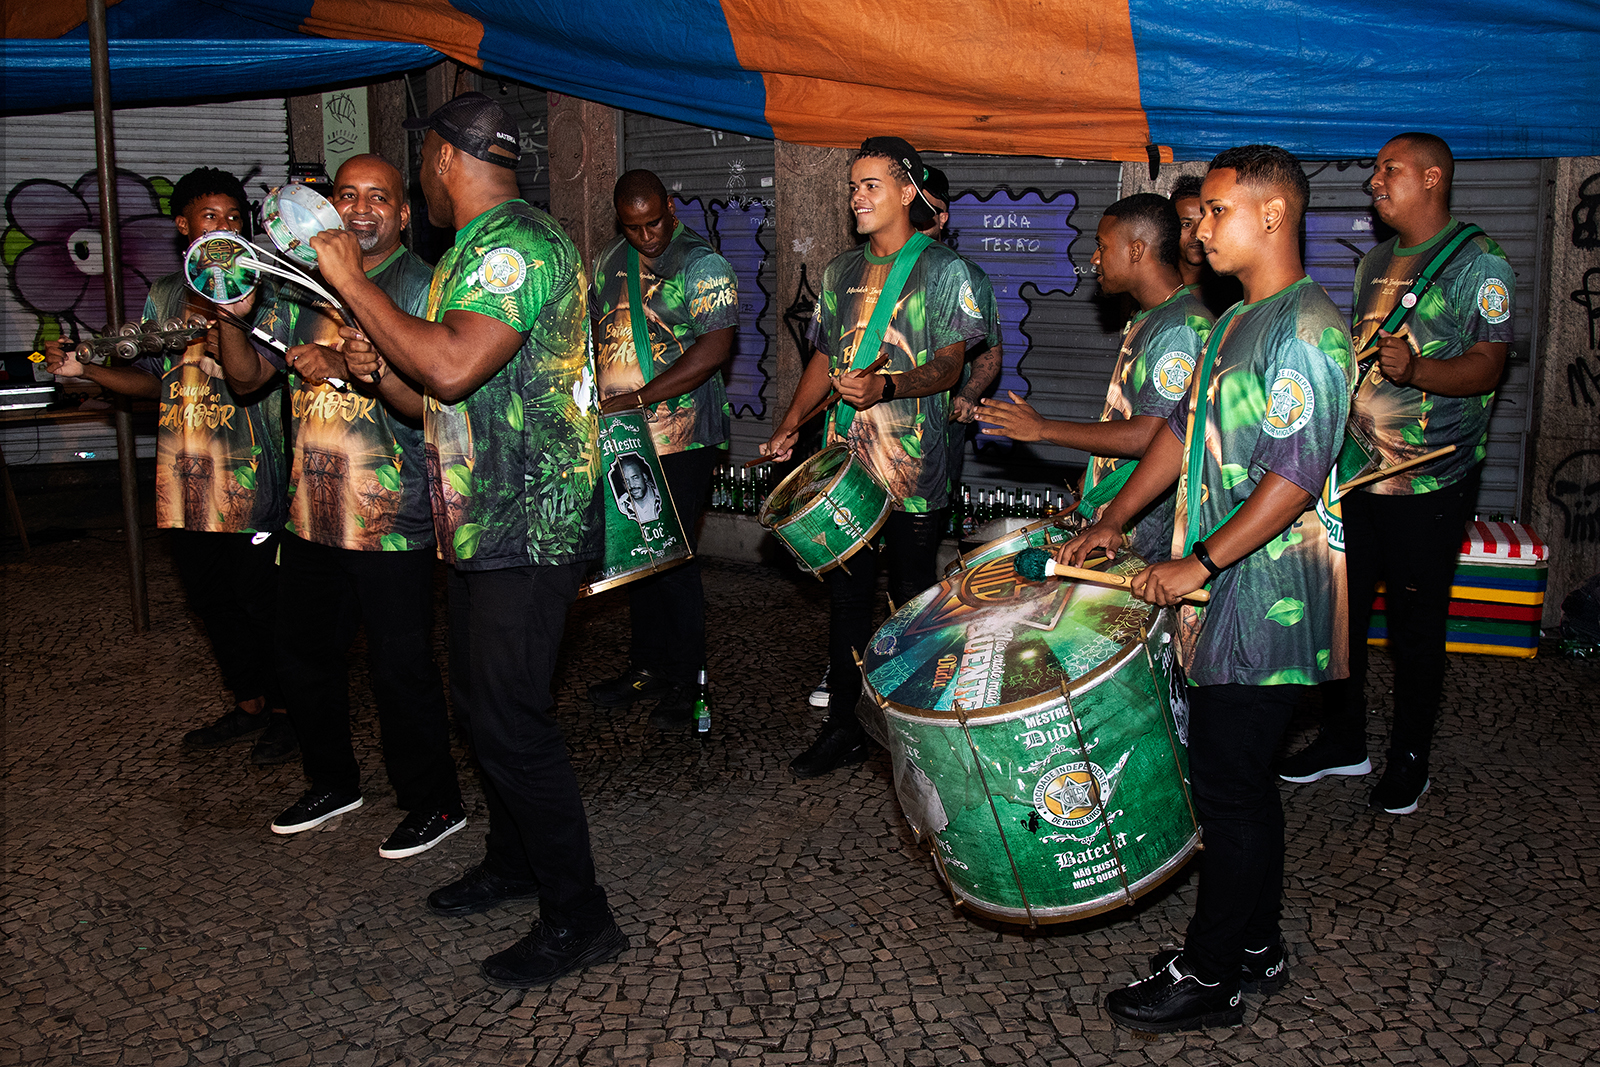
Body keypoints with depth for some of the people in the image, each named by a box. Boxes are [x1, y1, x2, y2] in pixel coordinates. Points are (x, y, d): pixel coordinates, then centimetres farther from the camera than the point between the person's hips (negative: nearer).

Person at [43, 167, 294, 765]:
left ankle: (284, 714, 18)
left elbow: (256, 383, -16)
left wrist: (229, 324, -33)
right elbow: (154, 381, 18)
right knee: (210, 599, 15)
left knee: (262, 601, 1)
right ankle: (248, 708, 31)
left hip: (249, 481, -6)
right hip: (184, 482, 6)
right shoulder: (165, 297, 12)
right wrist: (83, 369, 7)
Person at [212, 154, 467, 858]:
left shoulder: (422, 289, -7)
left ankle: (433, 803, 17)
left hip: (392, 523, -7)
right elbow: (248, 377, 11)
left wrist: (357, 368, -28)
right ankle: (332, 783, 37)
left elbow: (435, 403, -16)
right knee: (304, 656, 17)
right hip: (311, 514, 7)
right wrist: (231, 317, -7)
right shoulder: (302, 286, 12)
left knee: (400, 668, -1)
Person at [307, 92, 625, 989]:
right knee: (482, 703, 19)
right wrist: (378, 356, 7)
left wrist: (355, 283, -20)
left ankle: (580, 919, 6)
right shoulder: (478, 249, 17)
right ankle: (515, 863, 36)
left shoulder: (517, 244, -16)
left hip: (529, 526, -10)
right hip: (485, 522, 10)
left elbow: (454, 367, -30)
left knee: (511, 719, -6)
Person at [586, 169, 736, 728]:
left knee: (673, 560, -3)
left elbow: (715, 348, -20)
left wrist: (635, 398, -21)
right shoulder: (610, 261, 13)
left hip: (680, 441, -6)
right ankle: (645, 667, 27)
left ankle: (683, 683, 10)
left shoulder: (702, 265, -9)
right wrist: (593, 396, 8)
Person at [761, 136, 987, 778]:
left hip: (914, 472, -5)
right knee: (846, 595, 9)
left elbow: (948, 366, -9)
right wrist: (789, 427, 10)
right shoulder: (840, 273, 15)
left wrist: (886, 386, -27)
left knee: (912, 603, 3)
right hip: (844, 463, 5)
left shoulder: (943, 270, -3)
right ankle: (842, 729, 19)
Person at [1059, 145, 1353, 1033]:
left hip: (1266, 604, -9)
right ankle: (1256, 948, 31)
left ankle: (1207, 979, 12)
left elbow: (1297, 474, -23)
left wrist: (1201, 562, -21)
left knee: (1227, 790, -1)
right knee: (1242, 780, 17)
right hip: (1225, 599, 9)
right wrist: (1112, 522, 14)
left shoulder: (1306, 327, -16)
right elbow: (1184, 429, 19)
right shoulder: (1236, 321, 15)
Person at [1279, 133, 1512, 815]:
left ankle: (1410, 759, 18)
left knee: (1416, 623, 3)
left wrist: (1415, 369, -31)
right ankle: (1343, 740, 26)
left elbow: (1487, 369, -14)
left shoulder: (1478, 264, -7)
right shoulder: (1375, 263, 16)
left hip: (1430, 481, -7)